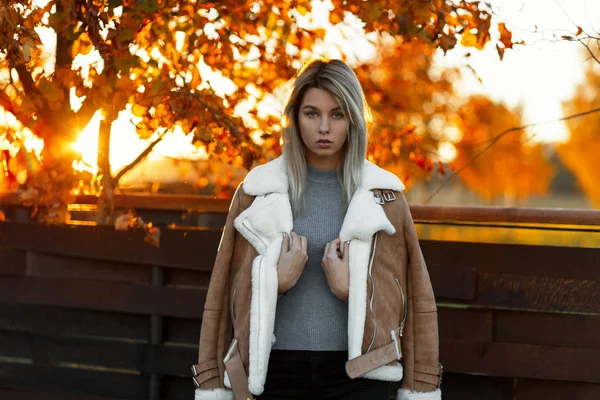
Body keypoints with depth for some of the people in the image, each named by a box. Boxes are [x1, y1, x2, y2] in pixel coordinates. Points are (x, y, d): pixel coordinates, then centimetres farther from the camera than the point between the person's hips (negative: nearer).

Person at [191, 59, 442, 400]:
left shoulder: (382, 194, 4)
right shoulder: (259, 190, 4)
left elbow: (412, 294, 5)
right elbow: (225, 293, 7)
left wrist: (349, 288, -9)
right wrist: (278, 281, -9)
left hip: (355, 372, 0)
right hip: (278, 372, 0)